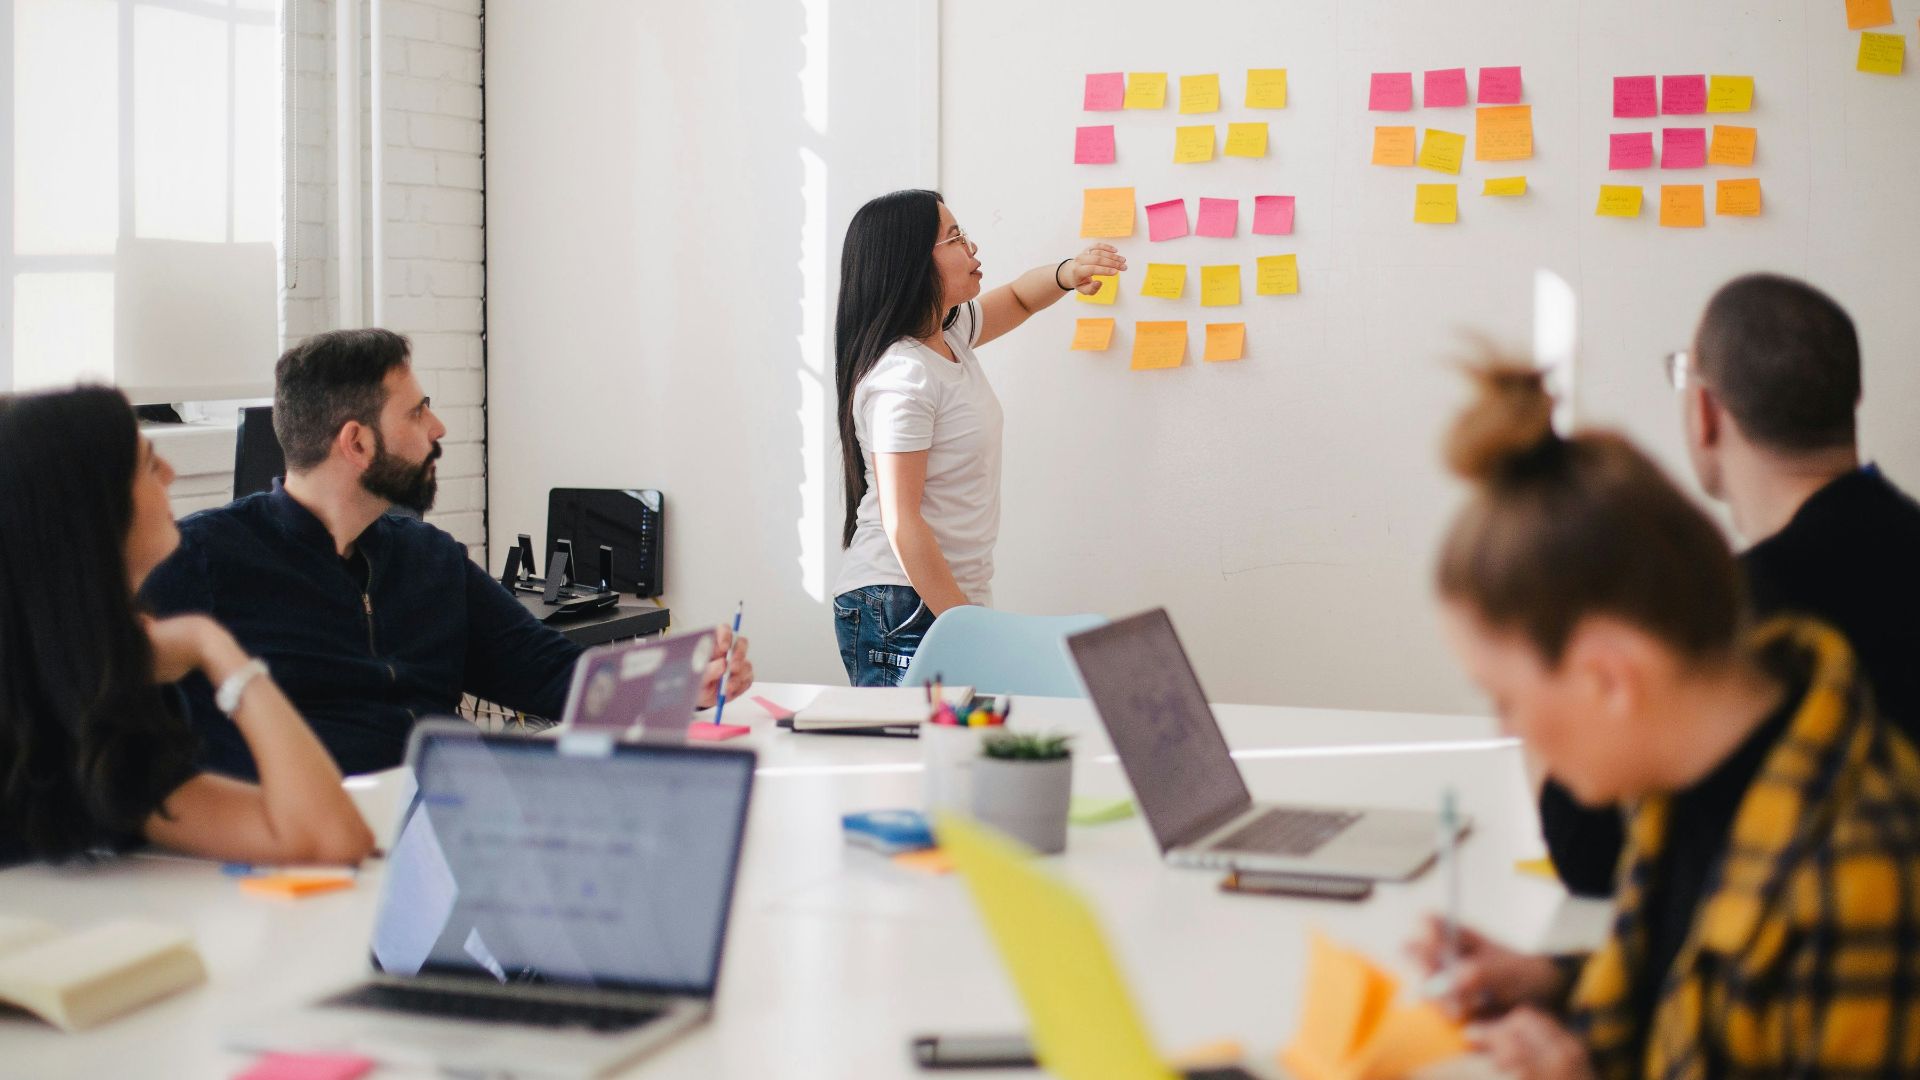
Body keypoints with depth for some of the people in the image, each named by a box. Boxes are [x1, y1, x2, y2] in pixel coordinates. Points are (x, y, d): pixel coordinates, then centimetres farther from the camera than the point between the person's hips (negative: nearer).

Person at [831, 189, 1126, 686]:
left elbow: (1017, 299, 30)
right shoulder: (902, 377, -18)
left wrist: (1067, 274, 7)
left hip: (953, 597, 9)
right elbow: (901, 523, -20)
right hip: (903, 611, -9)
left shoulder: (948, 334, 10)